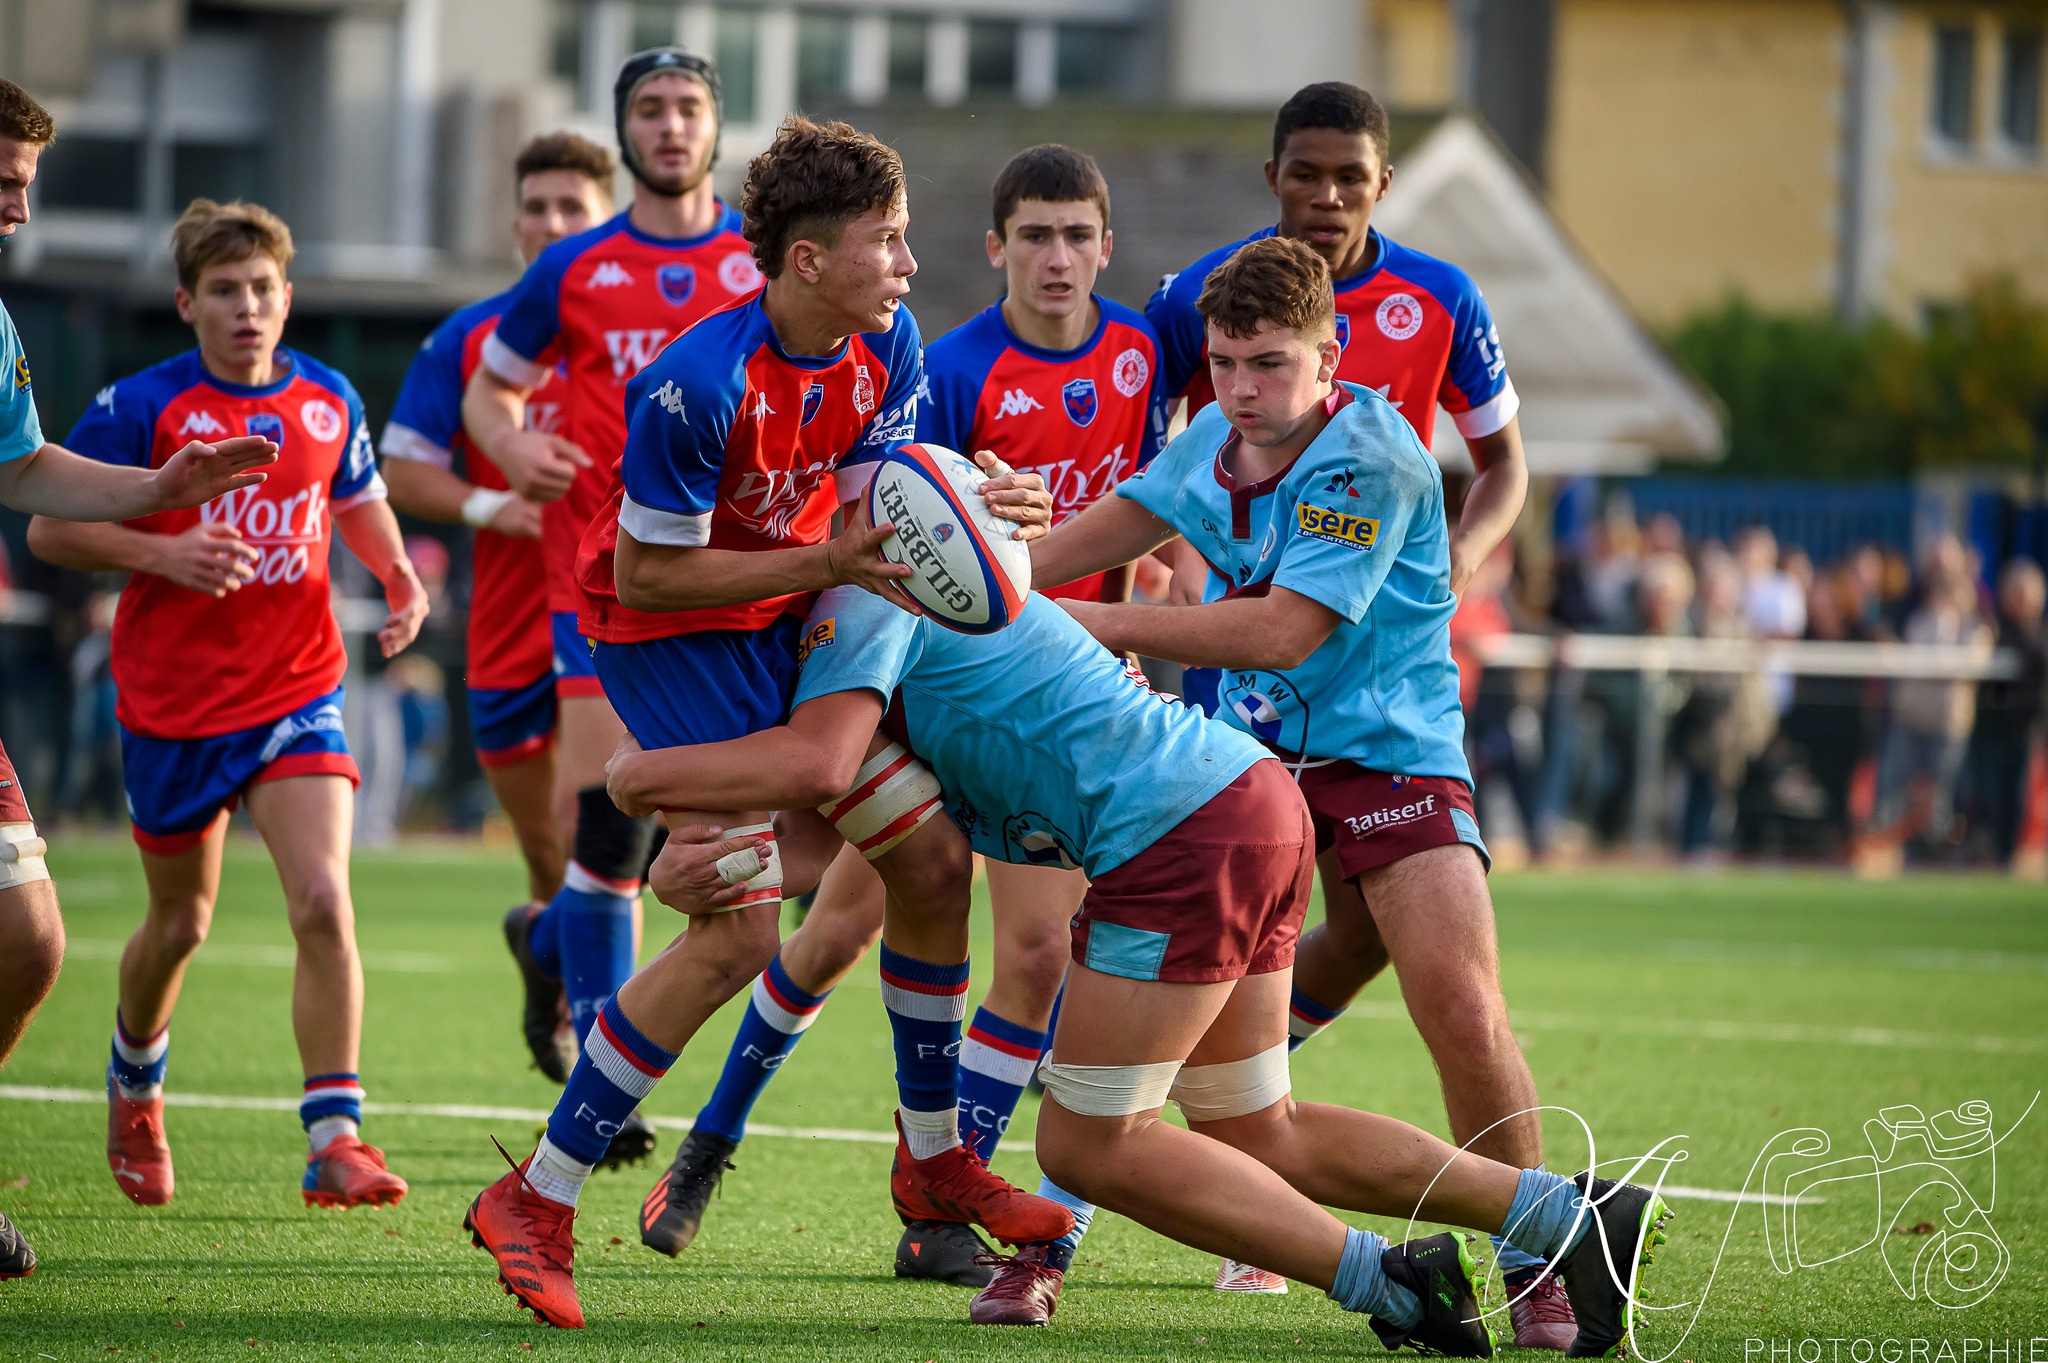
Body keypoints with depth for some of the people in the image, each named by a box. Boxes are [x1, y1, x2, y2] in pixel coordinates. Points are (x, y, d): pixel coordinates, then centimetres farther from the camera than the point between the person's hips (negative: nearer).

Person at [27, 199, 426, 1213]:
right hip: (173, 702, -2)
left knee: (323, 901, -18)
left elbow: (358, 499, 22)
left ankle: (335, 1140, -18)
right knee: (181, 922, 13)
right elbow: (49, 528, -7)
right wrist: (164, 554, -21)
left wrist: (399, 575, 3)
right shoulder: (144, 408, -10)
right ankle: (134, 1089, 44)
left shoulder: (328, 402, 2)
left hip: (297, 694, 2)